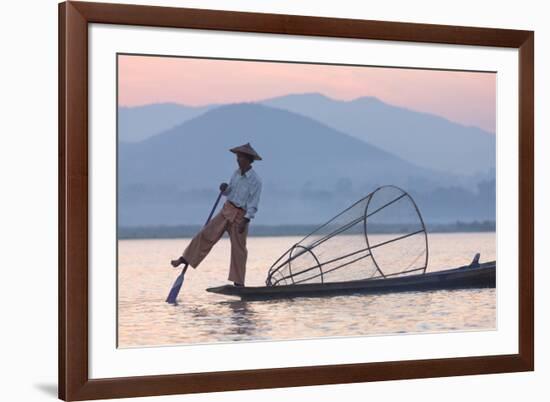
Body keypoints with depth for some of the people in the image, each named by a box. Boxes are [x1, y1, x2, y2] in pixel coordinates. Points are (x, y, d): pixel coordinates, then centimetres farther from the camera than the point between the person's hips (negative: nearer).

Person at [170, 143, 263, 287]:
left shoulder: (255, 180, -13)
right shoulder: (236, 173, 7)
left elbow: (253, 204, -14)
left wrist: (245, 221, -22)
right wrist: (224, 189, -6)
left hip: (240, 216, -5)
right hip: (227, 210, 5)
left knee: (238, 249, 0)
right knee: (206, 234, -4)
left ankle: (238, 283, 8)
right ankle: (185, 259, -2)